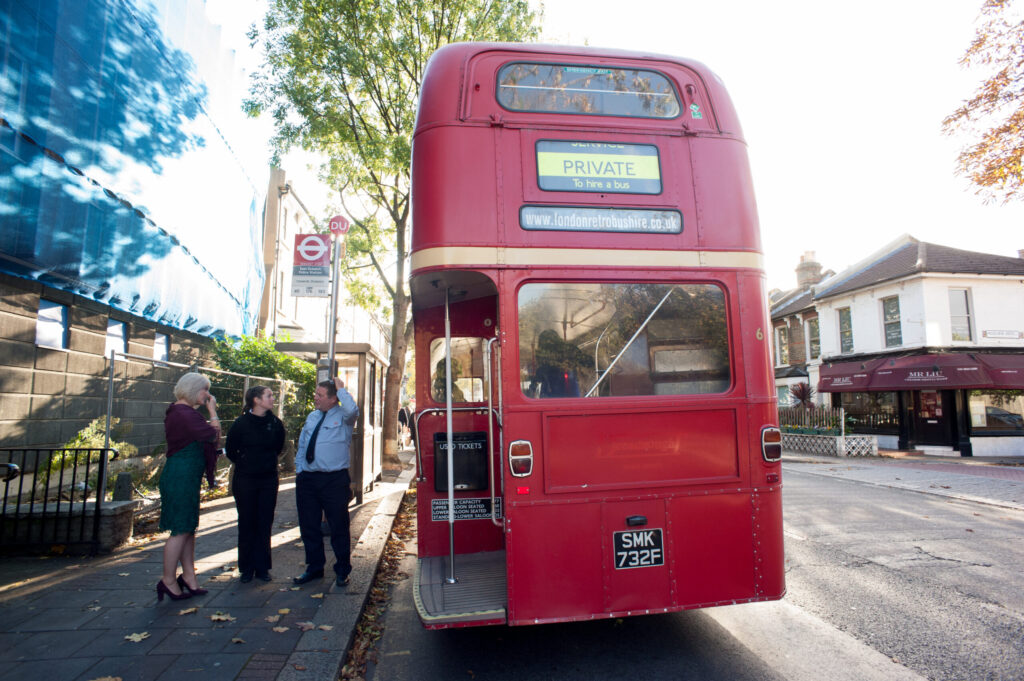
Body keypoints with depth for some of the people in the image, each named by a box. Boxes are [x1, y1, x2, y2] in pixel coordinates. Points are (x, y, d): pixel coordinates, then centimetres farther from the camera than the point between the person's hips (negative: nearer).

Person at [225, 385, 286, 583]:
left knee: (265, 524, 6)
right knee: (246, 524, 6)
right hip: (245, 480, -2)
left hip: (269, 479, 2)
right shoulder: (241, 423, -8)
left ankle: (262, 567, 16)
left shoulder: (276, 424, 0)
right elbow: (230, 450, 4)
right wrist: (245, 463, 10)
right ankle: (247, 569, 18)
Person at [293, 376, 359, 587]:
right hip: (307, 479, 6)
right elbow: (301, 445, 20)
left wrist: (341, 389, -20)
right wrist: (299, 470, 11)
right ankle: (314, 568, 31)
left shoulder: (343, 417, -6)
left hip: (335, 480, -6)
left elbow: (352, 410, -32)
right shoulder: (312, 417, 13)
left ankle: (342, 571, 19)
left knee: (339, 527, 4)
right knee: (309, 526, 14)